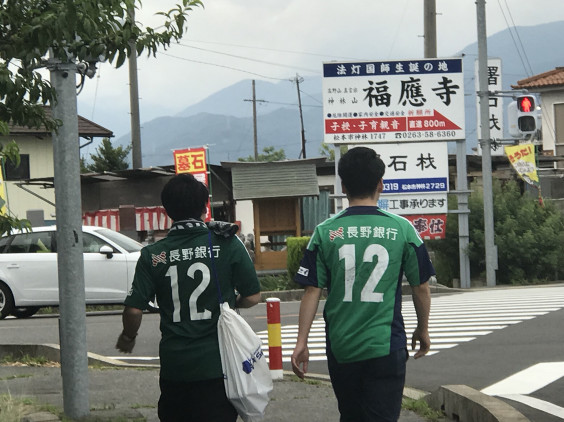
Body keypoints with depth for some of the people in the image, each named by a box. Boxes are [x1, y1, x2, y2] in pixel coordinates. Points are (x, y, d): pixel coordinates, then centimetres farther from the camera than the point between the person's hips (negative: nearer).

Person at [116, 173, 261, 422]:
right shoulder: (227, 244, -6)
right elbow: (252, 297, -2)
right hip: (217, 362, -2)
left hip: (173, 364, 2)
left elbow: (133, 310, -5)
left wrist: (128, 337, 16)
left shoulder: (153, 255, -3)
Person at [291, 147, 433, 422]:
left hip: (340, 347, 2)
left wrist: (301, 341, 1)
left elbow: (312, 290, -3)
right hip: (386, 347, -2)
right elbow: (421, 287, 4)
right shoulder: (401, 229, -3)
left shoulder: (325, 232, -2)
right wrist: (423, 330, 19)